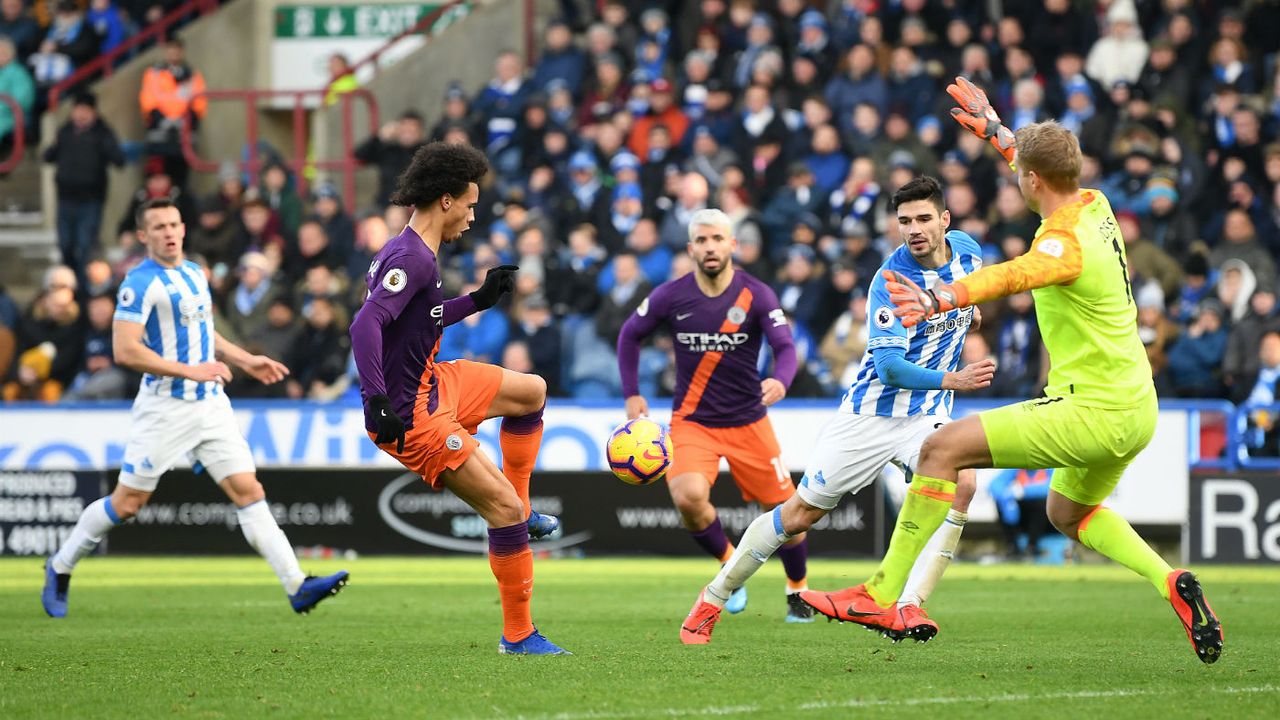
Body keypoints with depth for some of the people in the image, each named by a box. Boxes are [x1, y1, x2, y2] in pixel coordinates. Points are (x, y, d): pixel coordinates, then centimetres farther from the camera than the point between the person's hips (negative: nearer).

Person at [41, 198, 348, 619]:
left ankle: (297, 587, -10)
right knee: (126, 503, 2)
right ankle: (60, 569, 23)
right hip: (166, 407, -6)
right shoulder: (140, 283, -13)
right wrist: (190, 371, -23)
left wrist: (246, 361, 18)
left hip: (211, 405, 6)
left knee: (249, 491, -4)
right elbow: (125, 350, -22)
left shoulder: (196, 274, 12)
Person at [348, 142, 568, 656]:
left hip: (433, 382, 11)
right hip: (410, 413, -11)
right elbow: (366, 324, -33)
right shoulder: (413, 258, -22)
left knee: (533, 391, 24)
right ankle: (518, 635, -3)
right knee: (505, 507, -11)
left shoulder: (409, 252, 10)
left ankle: (518, 513, 27)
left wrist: (479, 300, 22)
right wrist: (378, 403, -37)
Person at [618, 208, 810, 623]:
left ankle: (797, 593, 30)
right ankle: (731, 565, 3)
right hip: (692, 420, 0)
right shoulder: (670, 297, -6)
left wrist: (780, 381, -41)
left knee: (783, 512, 2)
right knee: (688, 496, -26)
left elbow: (785, 346, -19)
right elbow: (630, 335, 10)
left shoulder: (756, 295, -9)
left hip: (748, 421, 0)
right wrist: (631, 394, 4)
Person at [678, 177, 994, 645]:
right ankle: (712, 600, 20)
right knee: (801, 512, 2)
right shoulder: (890, 282, -21)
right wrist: (953, 380, -35)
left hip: (927, 414, 4)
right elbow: (890, 367, -28)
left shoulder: (967, 249, -2)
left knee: (961, 483, -27)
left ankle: (909, 606, -27)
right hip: (872, 412, -4)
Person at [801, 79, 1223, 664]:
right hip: (1135, 409, 10)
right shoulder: (1094, 207, 7)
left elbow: (1015, 275, -44)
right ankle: (1171, 584, 12)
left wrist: (941, 299, -60)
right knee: (1068, 513, 31)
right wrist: (993, 129, 41)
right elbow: (1048, 169, 31)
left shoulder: (1067, 242, -20)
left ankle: (882, 596, -9)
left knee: (943, 448, -10)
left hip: (1093, 413, -10)